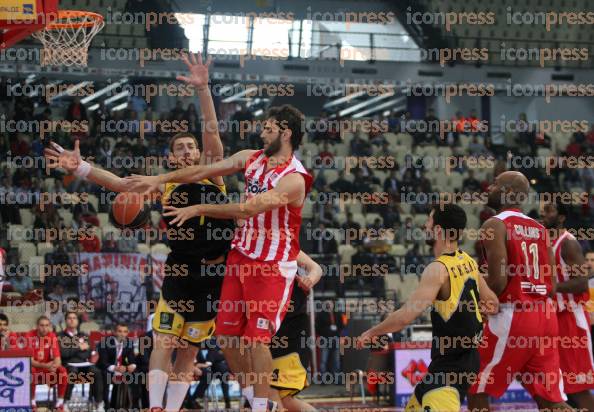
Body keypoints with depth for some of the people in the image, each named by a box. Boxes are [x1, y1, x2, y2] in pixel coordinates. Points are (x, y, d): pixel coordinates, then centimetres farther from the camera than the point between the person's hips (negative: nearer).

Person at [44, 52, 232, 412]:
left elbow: (212, 130, -7)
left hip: (216, 274, 0)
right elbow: (119, 183, 1)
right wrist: (81, 167, -11)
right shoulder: (164, 188, 6)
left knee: (190, 348, 7)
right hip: (181, 271, 0)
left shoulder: (213, 174, 5)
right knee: (163, 341, -9)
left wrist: (203, 89, -18)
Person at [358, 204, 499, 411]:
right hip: (467, 354, 10)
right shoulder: (467, 261, 5)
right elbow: (492, 304, 17)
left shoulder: (438, 269, -21)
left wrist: (372, 332, -11)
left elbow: (406, 316, -26)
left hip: (451, 364, -10)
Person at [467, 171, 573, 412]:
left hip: (511, 317, -7)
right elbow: (550, 286, 13)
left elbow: (498, 282, -17)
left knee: (477, 392, 6)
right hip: (544, 316, 7)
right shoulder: (540, 229, 15)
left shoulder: (494, 225, -7)